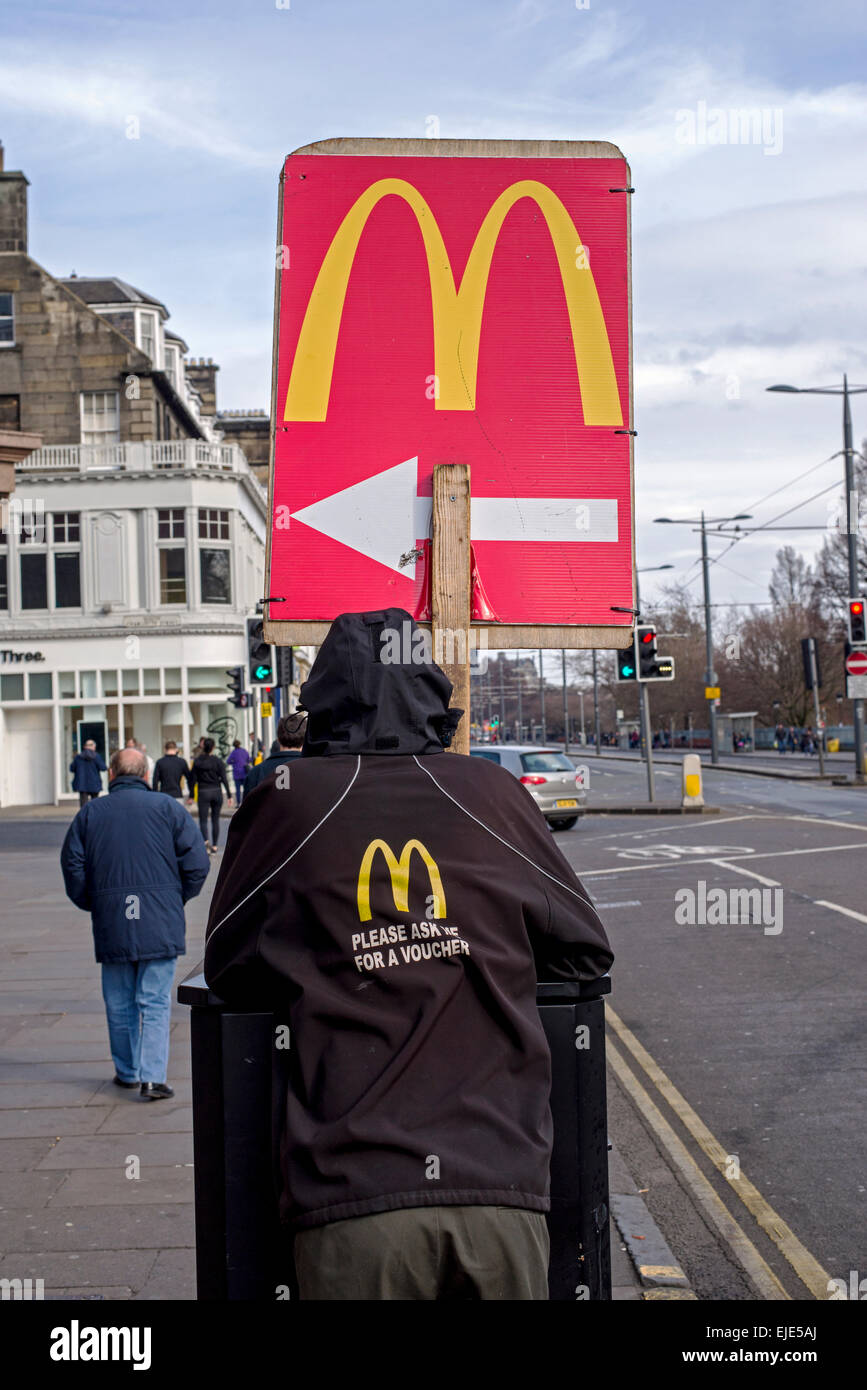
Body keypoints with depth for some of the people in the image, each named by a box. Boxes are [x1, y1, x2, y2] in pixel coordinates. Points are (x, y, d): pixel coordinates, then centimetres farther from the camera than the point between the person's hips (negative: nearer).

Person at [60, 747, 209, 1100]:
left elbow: (72, 865, 3)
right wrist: (177, 899, 11)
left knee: (119, 1003, 13)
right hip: (161, 923, -1)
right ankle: (152, 1077, -7)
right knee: (155, 1001, 1)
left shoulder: (90, 813, 6)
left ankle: (127, 1072, 23)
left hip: (111, 924, 2)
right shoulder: (167, 808, 2)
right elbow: (196, 862, -3)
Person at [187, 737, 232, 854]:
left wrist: (191, 797, 5)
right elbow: (224, 779, -6)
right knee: (215, 820, 11)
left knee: (203, 820, -1)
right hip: (216, 792, 1)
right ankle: (214, 846, 14)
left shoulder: (197, 762, -3)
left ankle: (206, 841, -26)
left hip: (203, 793, -1)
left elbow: (193, 780, -2)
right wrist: (229, 796, -3)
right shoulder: (218, 761, -3)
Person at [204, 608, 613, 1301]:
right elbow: (587, 952, 15)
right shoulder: (493, 792, 5)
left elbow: (229, 970, 12)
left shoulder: (287, 802, 1)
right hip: (501, 1190, 1)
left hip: (352, 1199, -1)